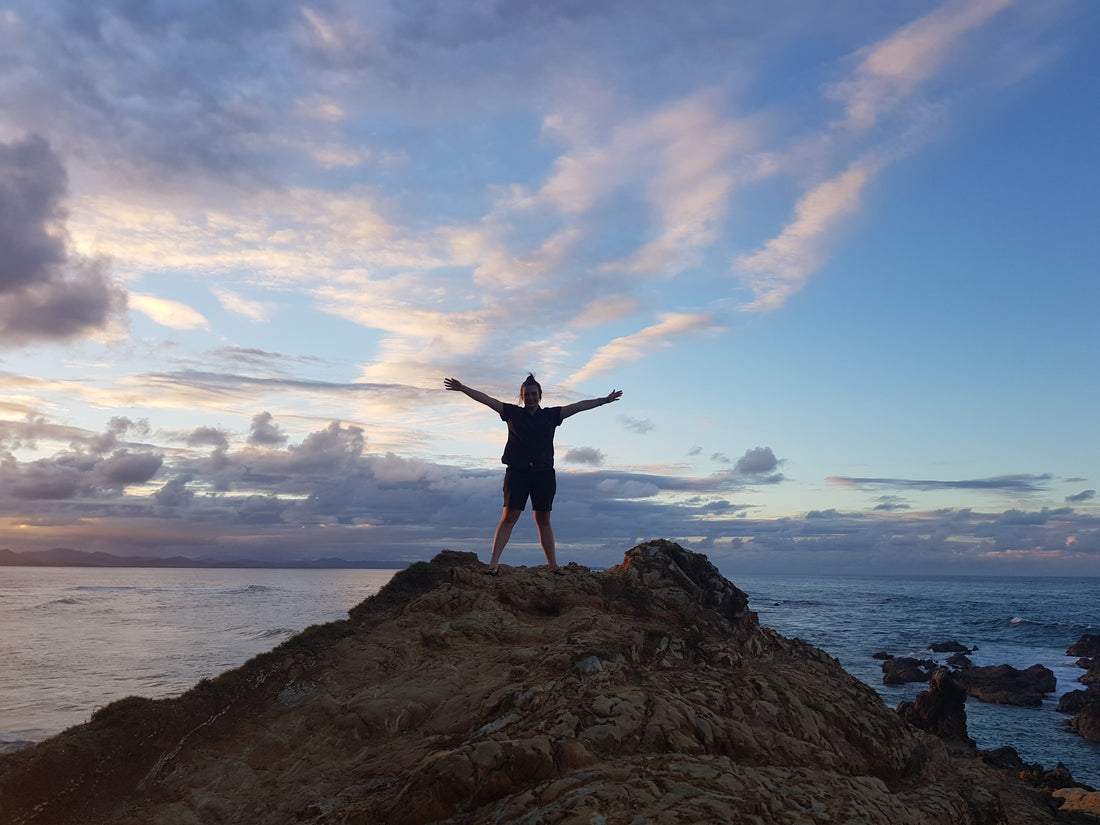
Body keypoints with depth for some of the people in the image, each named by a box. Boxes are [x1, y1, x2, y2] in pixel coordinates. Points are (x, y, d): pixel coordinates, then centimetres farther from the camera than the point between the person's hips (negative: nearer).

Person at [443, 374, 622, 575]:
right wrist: (463, 388, 2)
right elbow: (486, 399, 6)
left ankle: (553, 564, 11)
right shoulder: (512, 413, 8)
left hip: (544, 474, 1)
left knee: (543, 520, 6)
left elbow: (579, 406, 9)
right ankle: (493, 563, -7)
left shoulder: (551, 415, 9)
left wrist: (604, 400, 8)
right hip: (517, 472, -1)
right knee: (509, 517, -7)